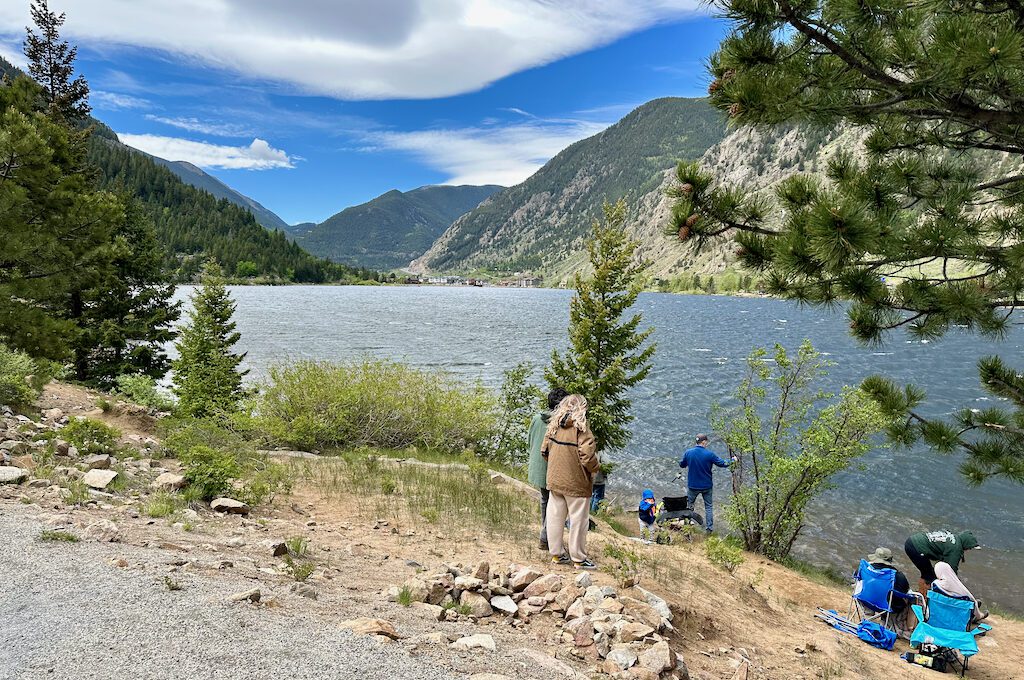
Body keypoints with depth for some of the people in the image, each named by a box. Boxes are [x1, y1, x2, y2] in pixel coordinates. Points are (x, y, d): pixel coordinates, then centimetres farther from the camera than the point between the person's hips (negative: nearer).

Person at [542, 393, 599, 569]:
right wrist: (594, 469, -4)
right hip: (576, 483, -6)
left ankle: (556, 554, 25)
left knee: (555, 517, 15)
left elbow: (544, 450, 6)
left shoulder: (554, 426, 0)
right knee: (578, 520, 7)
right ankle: (578, 559, 16)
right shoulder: (581, 428, -18)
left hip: (554, 480, 6)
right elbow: (587, 456, -24)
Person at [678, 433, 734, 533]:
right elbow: (722, 463, -5)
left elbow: (682, 465, 4)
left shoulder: (688, 453, -11)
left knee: (689, 505, 19)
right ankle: (709, 527, 18)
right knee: (708, 506, 15)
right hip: (707, 486, -1)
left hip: (693, 486, 1)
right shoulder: (710, 454, -16)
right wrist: (732, 460, 13)